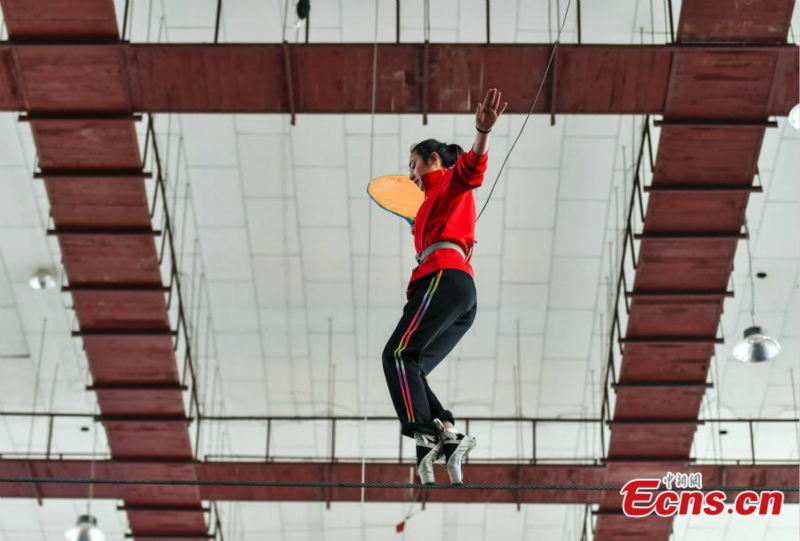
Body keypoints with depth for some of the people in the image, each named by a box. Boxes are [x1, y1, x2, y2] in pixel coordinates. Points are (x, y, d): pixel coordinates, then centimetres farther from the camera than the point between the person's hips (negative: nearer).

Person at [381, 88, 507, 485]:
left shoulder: (450, 181, 10)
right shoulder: (438, 203, 37)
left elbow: (472, 166, -13)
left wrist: (483, 131, -33)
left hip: (444, 277, -9)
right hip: (465, 300, 9)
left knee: (398, 355, -17)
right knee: (412, 369, 2)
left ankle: (427, 435, -31)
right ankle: (447, 438, -17)